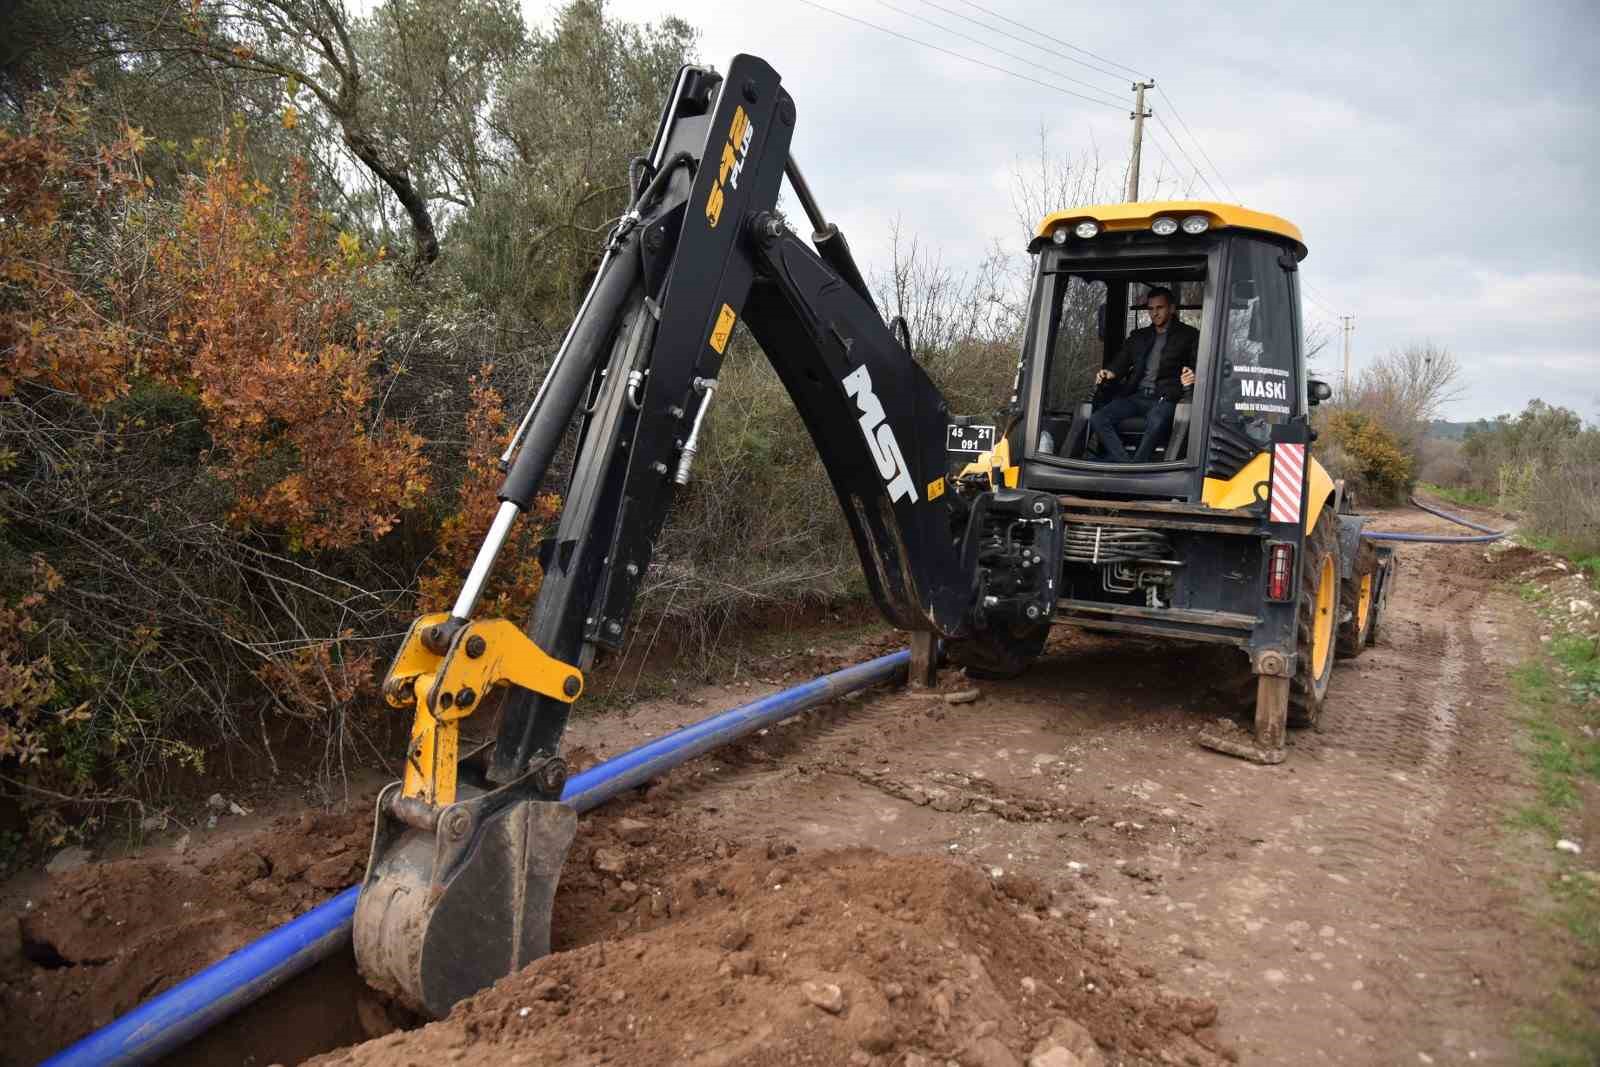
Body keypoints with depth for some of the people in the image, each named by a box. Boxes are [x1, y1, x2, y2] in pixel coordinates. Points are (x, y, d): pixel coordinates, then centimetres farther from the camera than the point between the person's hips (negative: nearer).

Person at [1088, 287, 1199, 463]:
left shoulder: (1188, 335, 11)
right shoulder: (1138, 336, 24)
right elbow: (1121, 362, 18)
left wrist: (1192, 376, -22)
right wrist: (1109, 373, -6)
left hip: (1164, 398, -5)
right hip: (1135, 395, 5)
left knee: (1155, 424, -40)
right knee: (1097, 419, -22)